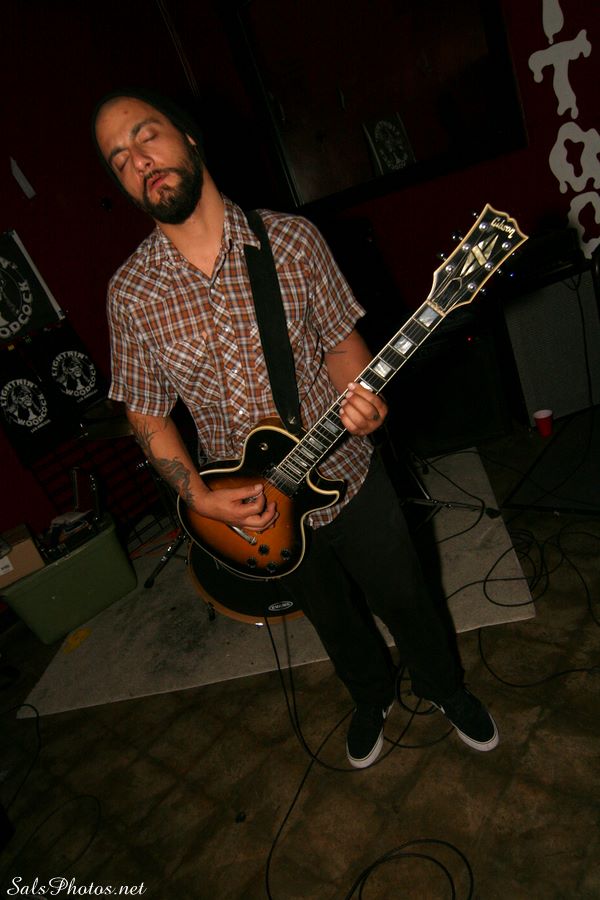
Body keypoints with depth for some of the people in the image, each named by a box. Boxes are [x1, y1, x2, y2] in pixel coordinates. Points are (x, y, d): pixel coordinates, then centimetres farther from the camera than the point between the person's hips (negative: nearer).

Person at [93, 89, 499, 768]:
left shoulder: (291, 238, -11)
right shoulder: (130, 292, -10)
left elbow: (340, 338, -2)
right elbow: (146, 415, -3)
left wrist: (356, 393, -25)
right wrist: (199, 498, -16)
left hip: (345, 475, 0)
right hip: (254, 511, 1)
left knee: (404, 599, 19)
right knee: (334, 618, 24)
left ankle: (446, 689, 53)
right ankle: (372, 698, 57)